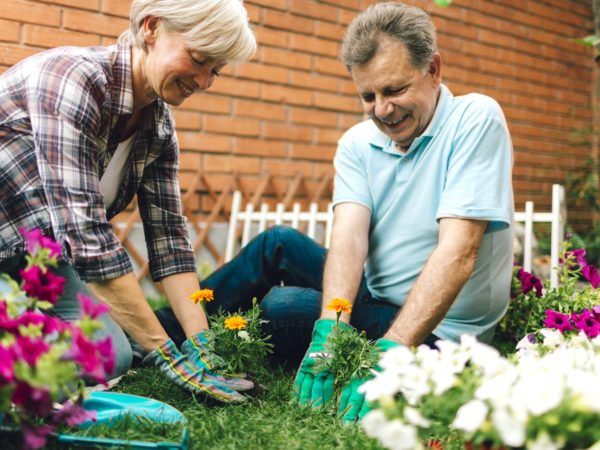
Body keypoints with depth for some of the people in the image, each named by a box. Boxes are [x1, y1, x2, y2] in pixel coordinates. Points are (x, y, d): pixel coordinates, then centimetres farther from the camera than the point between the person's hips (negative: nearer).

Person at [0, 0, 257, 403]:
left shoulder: (159, 126, -4)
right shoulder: (74, 78, -28)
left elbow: (168, 234, -5)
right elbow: (85, 233, -33)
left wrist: (202, 346, -14)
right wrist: (164, 351, -29)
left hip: (38, 255, 8)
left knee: (115, 353, -7)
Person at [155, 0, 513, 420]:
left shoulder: (476, 118, -17)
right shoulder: (358, 143, 0)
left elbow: (458, 251, -27)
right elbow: (348, 236, -15)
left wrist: (391, 350, -35)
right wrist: (331, 325, -33)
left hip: (440, 329, -5)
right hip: (378, 301, 6)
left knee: (285, 305, -22)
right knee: (277, 244, -4)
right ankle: (167, 325, 12)